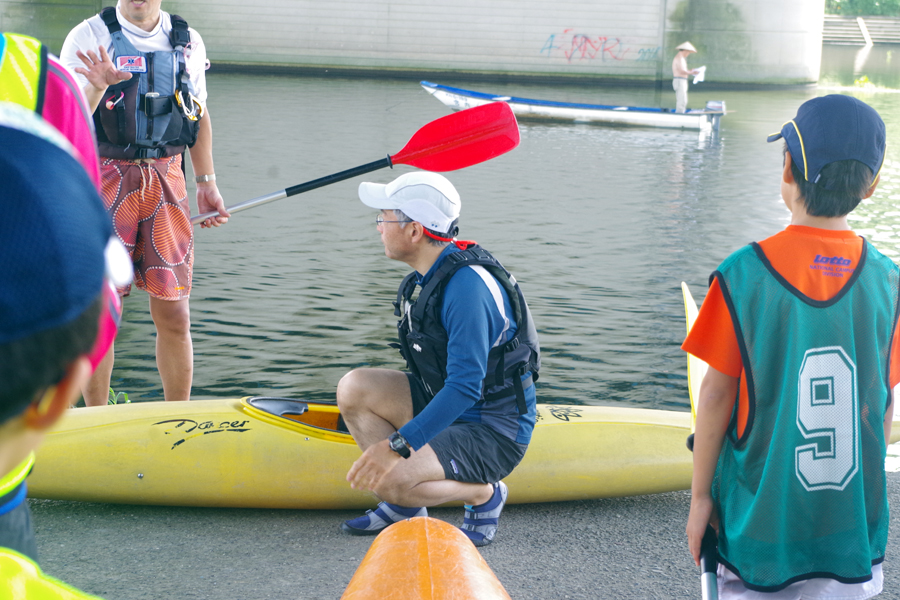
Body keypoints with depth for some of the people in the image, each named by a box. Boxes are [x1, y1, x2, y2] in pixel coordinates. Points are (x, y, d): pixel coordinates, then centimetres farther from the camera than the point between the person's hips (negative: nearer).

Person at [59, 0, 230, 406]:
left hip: (166, 179, 3)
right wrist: (97, 87, -31)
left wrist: (206, 183, 17)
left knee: (174, 317, 4)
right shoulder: (89, 36, -3)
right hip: (105, 179, -3)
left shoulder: (188, 42, 10)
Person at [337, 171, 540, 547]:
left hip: (494, 431, -9)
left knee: (389, 481, -26)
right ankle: (407, 506, 4)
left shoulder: (468, 284, -26)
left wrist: (396, 445, -32)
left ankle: (484, 494, 0)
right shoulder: (426, 276, 5)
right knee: (354, 387, -4)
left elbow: (465, 389, -30)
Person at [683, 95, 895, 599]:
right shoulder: (884, 279, -7)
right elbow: (886, 409, 0)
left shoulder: (745, 275, -14)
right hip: (853, 525, 2)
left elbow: (717, 393, -10)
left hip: (762, 516, -2)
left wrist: (700, 496, 1)